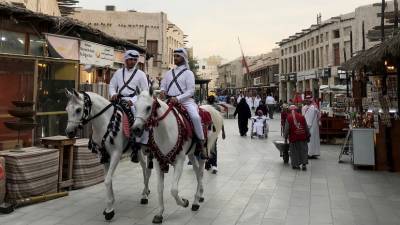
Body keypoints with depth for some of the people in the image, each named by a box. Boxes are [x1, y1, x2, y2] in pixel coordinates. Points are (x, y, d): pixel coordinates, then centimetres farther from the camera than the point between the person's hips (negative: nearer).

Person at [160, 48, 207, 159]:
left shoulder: (188, 73, 4)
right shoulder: (169, 73, 20)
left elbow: (190, 91, -6)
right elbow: (163, 86, 21)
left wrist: (178, 98, -19)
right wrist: (162, 91, -4)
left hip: (185, 100, -5)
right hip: (170, 101, 6)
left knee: (195, 116, -31)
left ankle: (202, 144, -21)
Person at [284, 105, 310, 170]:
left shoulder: (289, 118, -3)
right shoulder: (302, 117, 4)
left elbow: (286, 129, -2)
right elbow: (306, 128, 10)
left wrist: (285, 137, 7)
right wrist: (308, 136, 20)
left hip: (293, 137, -2)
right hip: (302, 136, 2)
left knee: (294, 151, 8)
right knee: (303, 150, 10)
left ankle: (296, 164, 13)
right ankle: (304, 164, 9)